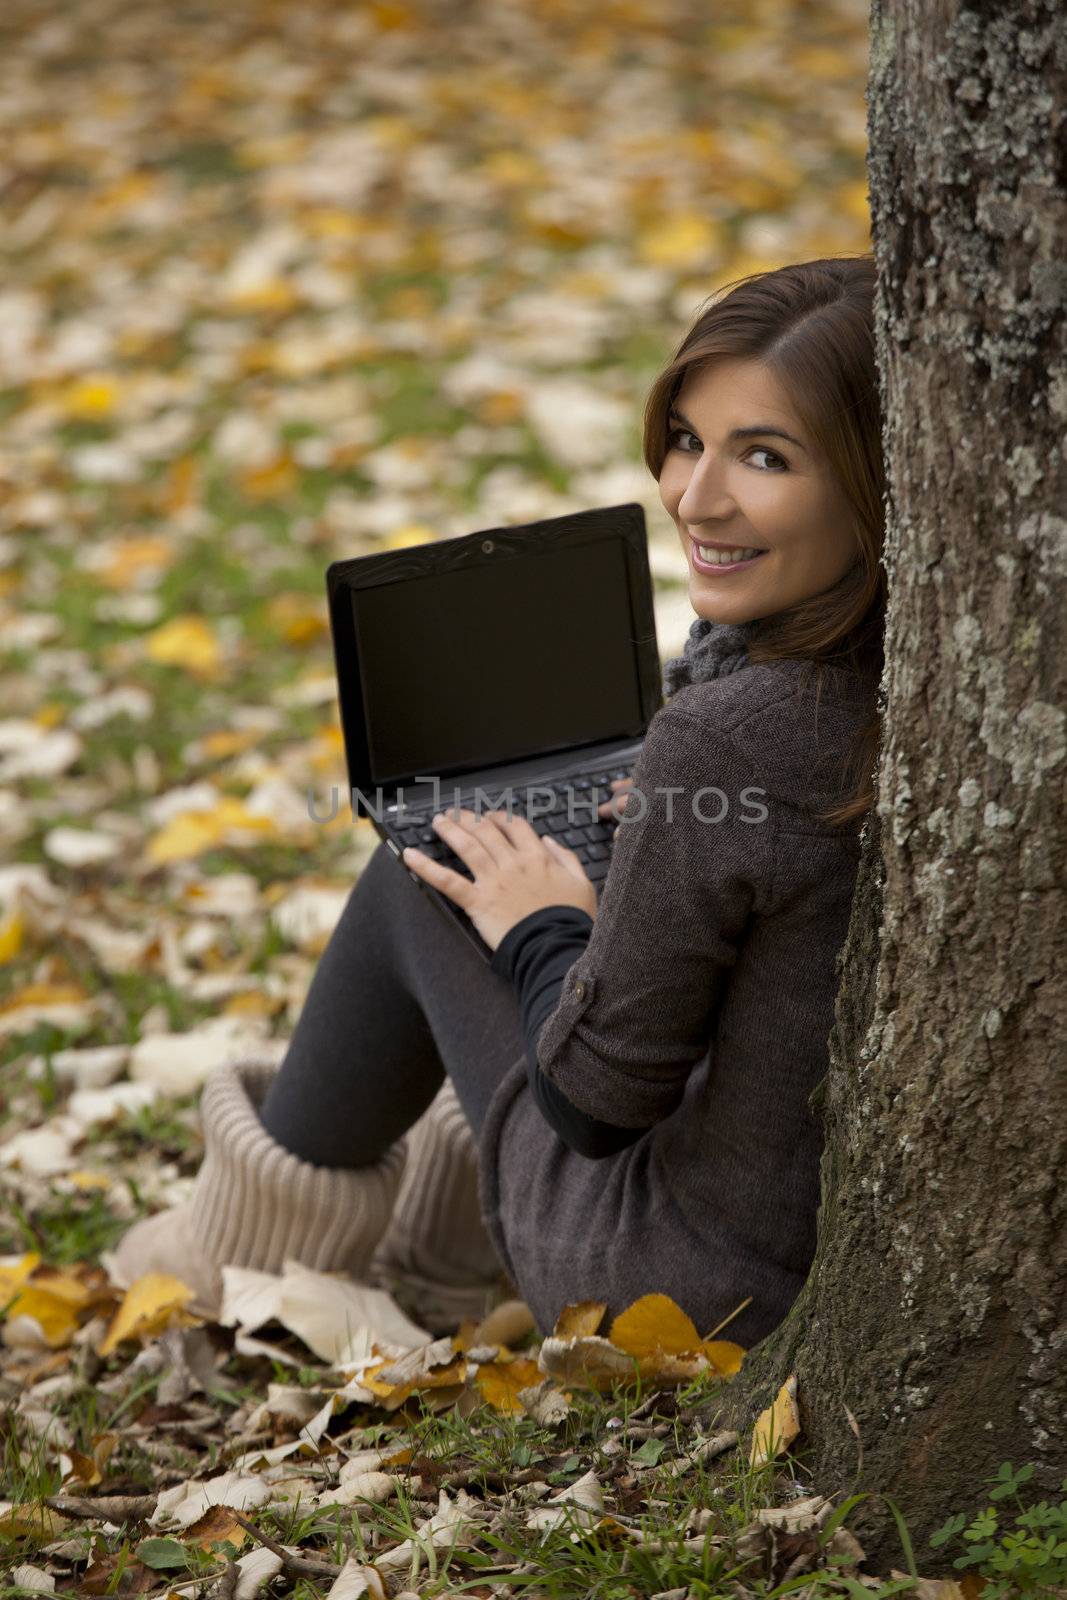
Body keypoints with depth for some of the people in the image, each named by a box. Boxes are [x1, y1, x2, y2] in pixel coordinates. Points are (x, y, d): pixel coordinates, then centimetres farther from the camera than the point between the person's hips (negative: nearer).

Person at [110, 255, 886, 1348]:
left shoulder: (725, 734, -29)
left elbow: (602, 1089, -18)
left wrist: (540, 927, -1)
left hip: (696, 1289, -6)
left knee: (423, 870, 12)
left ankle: (277, 1223, 37)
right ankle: (443, 1243, 47)